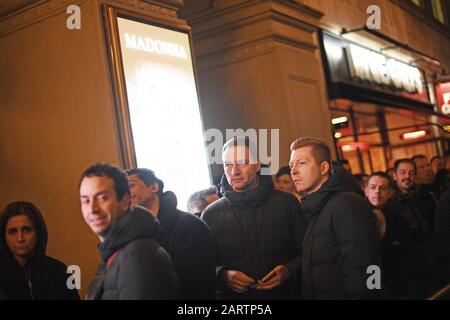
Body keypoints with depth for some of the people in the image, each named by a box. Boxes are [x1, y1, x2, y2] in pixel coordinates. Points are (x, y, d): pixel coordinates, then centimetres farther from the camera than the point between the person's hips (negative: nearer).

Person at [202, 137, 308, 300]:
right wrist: (223, 276, -18)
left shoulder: (287, 203, -2)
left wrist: (289, 270, -17)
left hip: (283, 292, 0)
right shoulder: (211, 214, 0)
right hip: (233, 295, 0)